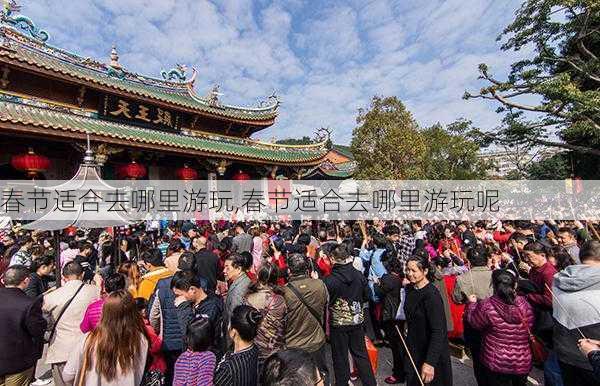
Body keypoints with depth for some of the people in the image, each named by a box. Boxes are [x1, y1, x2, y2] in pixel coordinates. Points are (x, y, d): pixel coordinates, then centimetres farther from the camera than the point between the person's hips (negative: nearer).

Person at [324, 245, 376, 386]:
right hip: (357, 320, 4)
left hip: (338, 323, -3)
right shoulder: (359, 275, -11)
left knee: (340, 356, 15)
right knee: (360, 353, 21)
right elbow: (366, 296, 2)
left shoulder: (329, 280, -23)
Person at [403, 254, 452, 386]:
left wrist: (430, 362, -29)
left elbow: (438, 331, -27)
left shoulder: (432, 294, -24)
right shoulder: (410, 289, -2)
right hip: (413, 348, 7)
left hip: (430, 352, -7)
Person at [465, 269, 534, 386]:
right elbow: (530, 326, 1)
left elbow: (473, 322, -8)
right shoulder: (524, 303, -16)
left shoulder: (486, 306, -26)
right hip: (522, 363, 3)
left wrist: (472, 303, 8)